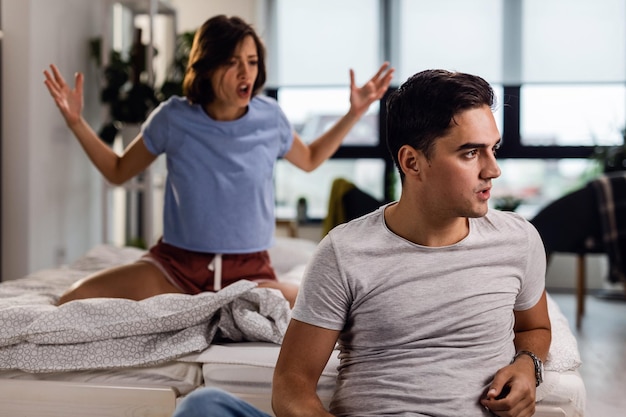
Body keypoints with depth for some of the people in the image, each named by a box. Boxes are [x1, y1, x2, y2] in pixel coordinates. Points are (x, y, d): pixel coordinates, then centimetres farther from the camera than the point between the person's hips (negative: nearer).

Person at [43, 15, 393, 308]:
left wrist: (355, 113, 9)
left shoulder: (269, 117, -4)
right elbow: (118, 172, 10)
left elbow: (310, 160, 18)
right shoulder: (173, 118, -7)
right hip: (176, 263, -1)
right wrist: (76, 122, -2)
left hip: (249, 271, 1)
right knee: (73, 304, -21)